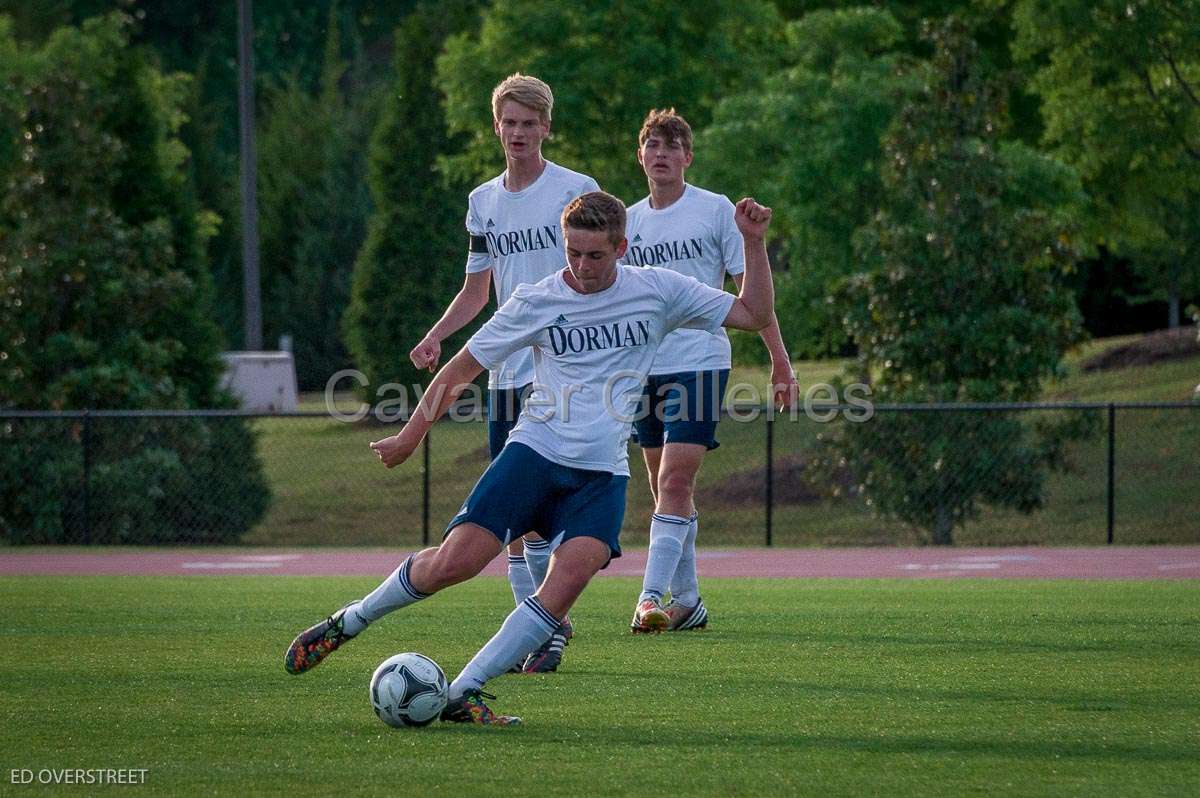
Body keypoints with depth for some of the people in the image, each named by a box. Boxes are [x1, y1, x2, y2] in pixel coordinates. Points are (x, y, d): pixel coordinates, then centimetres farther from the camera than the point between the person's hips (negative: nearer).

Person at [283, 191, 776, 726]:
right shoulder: (534, 302, 1)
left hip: (602, 474, 1)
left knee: (573, 572, -25)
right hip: (534, 452, -1)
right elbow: (465, 366, 11)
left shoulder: (658, 291, 5)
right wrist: (411, 436, 14)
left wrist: (753, 243, -3)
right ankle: (350, 622, 10)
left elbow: (754, 315, 10)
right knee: (454, 562, -16)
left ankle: (464, 693, -21)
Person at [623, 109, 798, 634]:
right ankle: (687, 601, 16)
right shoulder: (629, 222, 11)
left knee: (674, 482, -15)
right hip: (644, 369, 5)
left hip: (699, 364, -5)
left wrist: (779, 360, -4)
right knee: (666, 489, 8)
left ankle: (652, 597, -21)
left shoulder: (715, 211, -2)